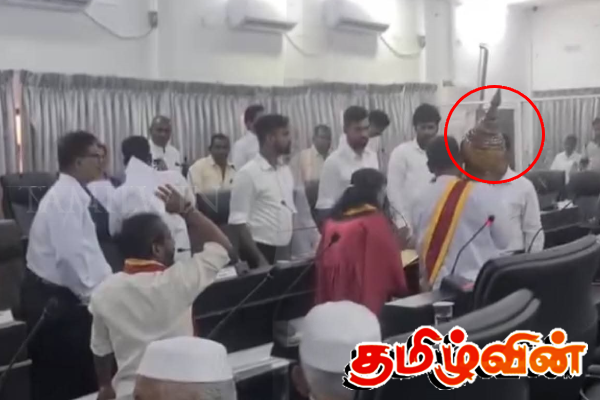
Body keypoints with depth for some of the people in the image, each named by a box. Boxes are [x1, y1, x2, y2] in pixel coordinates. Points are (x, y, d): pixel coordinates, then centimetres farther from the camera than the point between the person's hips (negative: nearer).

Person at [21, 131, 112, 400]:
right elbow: (72, 256, -28)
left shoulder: (71, 194, 11)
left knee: (73, 377, 17)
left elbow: (84, 251, 15)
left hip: (56, 295, 10)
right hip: (53, 300, -10)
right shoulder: (66, 198, -21)